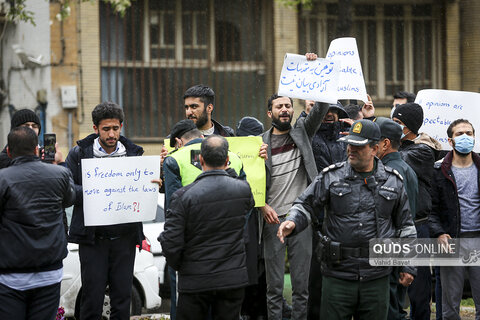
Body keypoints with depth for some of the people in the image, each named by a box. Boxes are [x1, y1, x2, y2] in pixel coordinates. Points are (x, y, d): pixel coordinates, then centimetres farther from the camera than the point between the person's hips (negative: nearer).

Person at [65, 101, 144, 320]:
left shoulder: (133, 154, 9)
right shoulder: (79, 153, 2)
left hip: (124, 236, 2)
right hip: (92, 237, -2)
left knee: (122, 297, 6)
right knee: (92, 296, -1)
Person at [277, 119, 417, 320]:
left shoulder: (393, 181, 7)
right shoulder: (331, 177, 2)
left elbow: (405, 226, 13)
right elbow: (306, 205, 4)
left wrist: (408, 265, 11)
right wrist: (292, 223, -18)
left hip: (377, 278, 1)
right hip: (337, 275, -1)